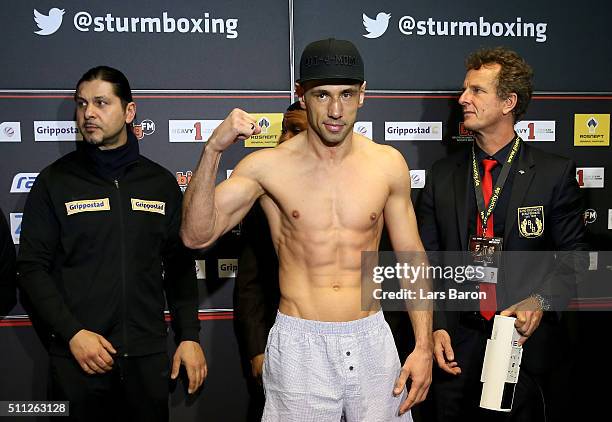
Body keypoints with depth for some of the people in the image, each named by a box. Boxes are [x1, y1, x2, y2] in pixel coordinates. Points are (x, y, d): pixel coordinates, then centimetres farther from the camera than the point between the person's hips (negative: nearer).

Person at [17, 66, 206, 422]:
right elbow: (33, 268, -2)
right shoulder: (55, 181, 1)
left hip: (148, 355, 2)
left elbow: (179, 263, 10)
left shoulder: (161, 182, 7)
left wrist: (190, 335, 4)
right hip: (78, 357, -2)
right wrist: (72, 332, -12)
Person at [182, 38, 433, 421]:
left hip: (372, 340, 3)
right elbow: (197, 235, -15)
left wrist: (423, 346, 3)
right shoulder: (268, 166, -8)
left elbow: (411, 256, 6)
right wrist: (213, 150, -25)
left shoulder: (388, 164, -1)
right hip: (300, 346, -2)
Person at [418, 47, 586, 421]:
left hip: (526, 342, -2)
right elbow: (427, 261, 5)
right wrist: (436, 327, -5)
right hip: (456, 347, 2)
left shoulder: (555, 173, -3)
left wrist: (540, 300, -17)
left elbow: (573, 254, -1)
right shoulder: (443, 175, 4)